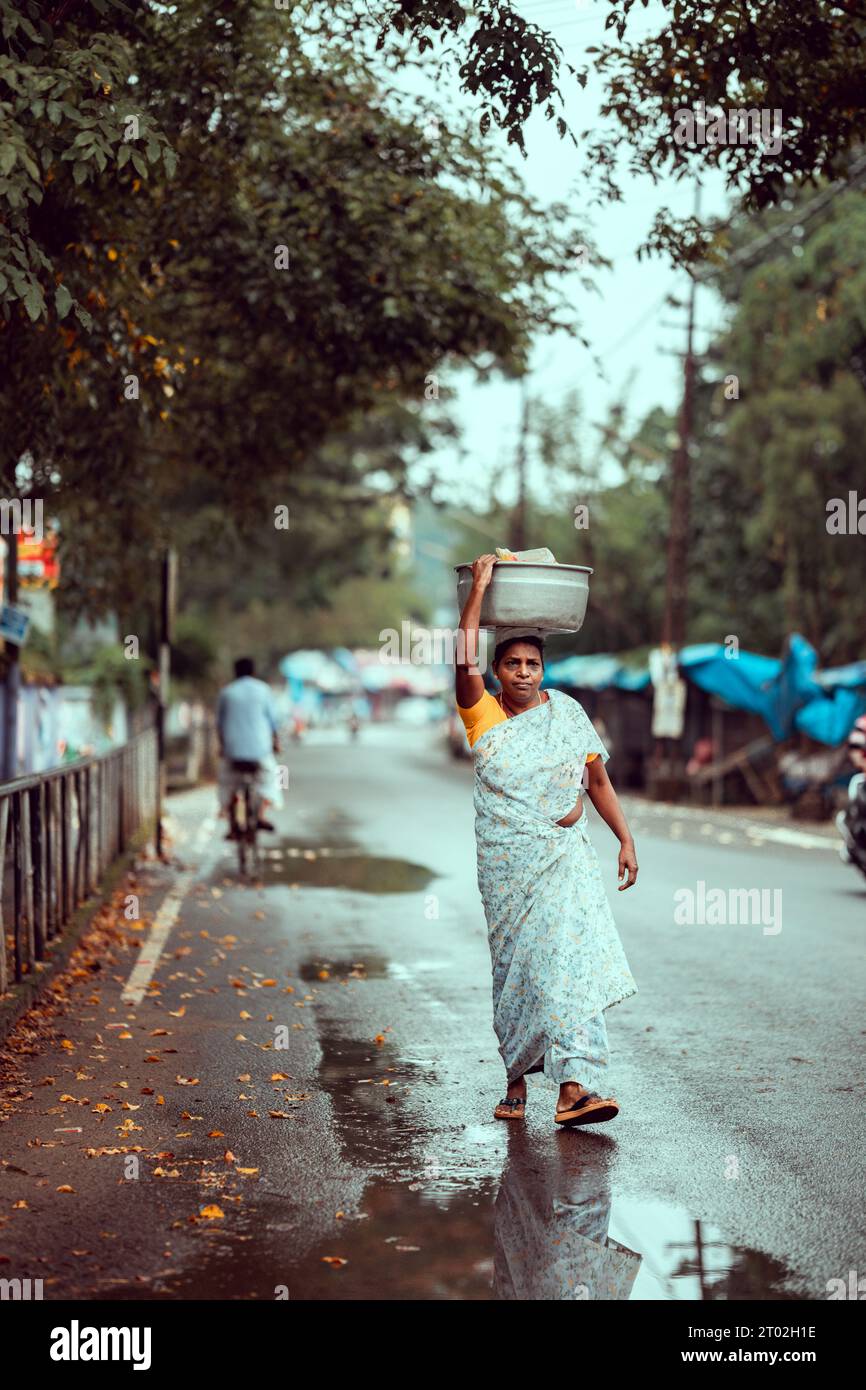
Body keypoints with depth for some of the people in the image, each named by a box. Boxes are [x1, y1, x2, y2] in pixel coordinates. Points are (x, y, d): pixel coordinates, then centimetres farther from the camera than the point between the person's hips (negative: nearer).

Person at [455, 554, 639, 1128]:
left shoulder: (567, 712, 6)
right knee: (515, 965, 6)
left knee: (571, 955, -13)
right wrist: (480, 586, -15)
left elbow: (599, 780, 11)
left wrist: (626, 840, 6)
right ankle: (517, 1079, 22)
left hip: (566, 856, 0)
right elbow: (465, 662, -16)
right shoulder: (483, 714, 2)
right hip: (507, 861, 0)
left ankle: (573, 1087, -20)